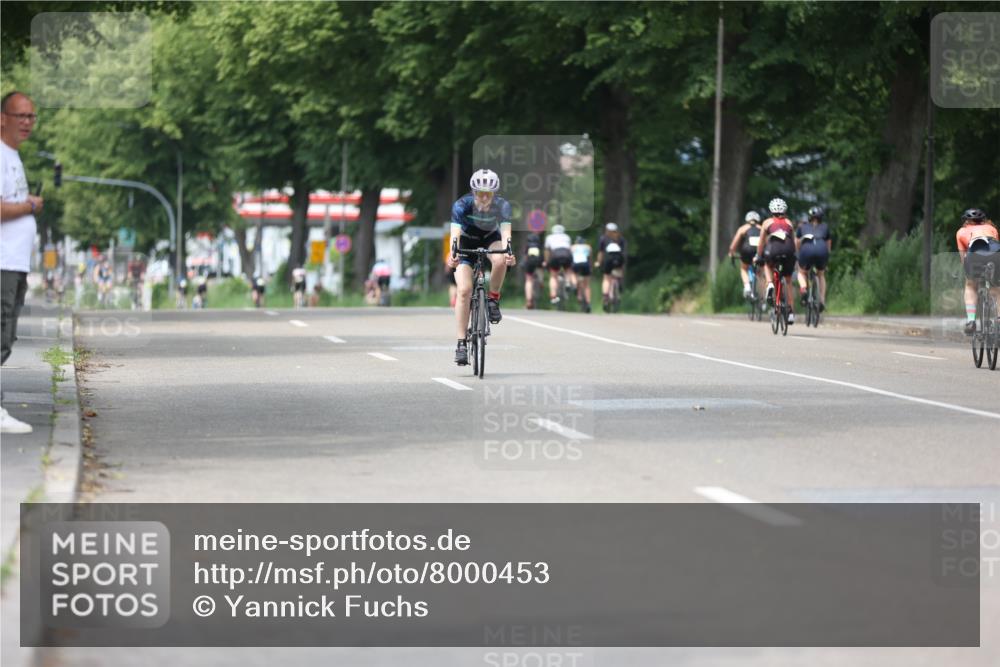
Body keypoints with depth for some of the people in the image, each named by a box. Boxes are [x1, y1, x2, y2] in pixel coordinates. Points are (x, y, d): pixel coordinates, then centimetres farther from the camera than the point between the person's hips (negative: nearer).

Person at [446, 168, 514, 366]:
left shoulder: (502, 205, -26)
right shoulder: (461, 205, -29)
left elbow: (505, 232, -38)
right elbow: (455, 233, -40)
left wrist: (508, 252, -58)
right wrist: (453, 254, -59)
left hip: (490, 239, 1)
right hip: (467, 241, -1)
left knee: (500, 260, -36)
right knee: (464, 290, -18)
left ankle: (493, 300, -10)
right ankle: (461, 343, -14)